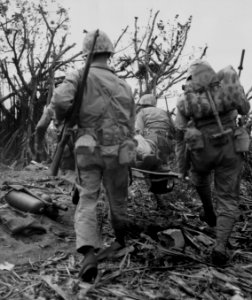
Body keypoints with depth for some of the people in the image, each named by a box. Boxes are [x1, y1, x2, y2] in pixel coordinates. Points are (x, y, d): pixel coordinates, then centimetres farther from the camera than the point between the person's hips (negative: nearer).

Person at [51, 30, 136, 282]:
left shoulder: (80, 76, -2)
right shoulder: (124, 86, 9)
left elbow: (60, 99, -21)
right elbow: (130, 127, 12)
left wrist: (63, 120, -1)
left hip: (89, 150, -3)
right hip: (118, 151, 3)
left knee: (87, 199, 2)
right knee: (117, 199, 19)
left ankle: (89, 253, -17)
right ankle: (120, 238, 42)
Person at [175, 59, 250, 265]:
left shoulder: (185, 98, 8)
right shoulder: (228, 76, 5)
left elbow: (180, 134, 9)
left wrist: (182, 165, 17)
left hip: (202, 150, 1)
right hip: (230, 149, -1)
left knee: (200, 178, 34)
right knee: (228, 200, 8)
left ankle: (210, 214, 47)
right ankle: (220, 247, -6)